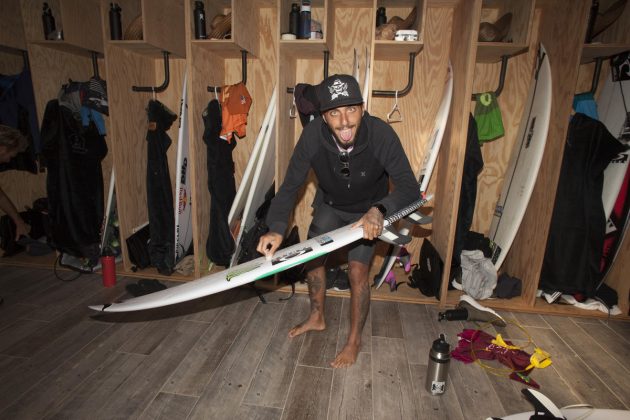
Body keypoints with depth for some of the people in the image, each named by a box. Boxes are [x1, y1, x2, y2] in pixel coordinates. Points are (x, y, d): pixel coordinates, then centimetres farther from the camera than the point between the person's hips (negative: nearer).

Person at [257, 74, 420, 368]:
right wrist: (276, 228, -38)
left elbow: (409, 188, -32)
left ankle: (354, 341, 19)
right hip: (329, 206, 3)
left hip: (369, 211, -3)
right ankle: (317, 318, 36)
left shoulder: (381, 135, -34)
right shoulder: (312, 135, -29)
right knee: (312, 257, 9)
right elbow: (290, 185, -22)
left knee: (357, 272, -6)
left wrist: (379, 210, -53)